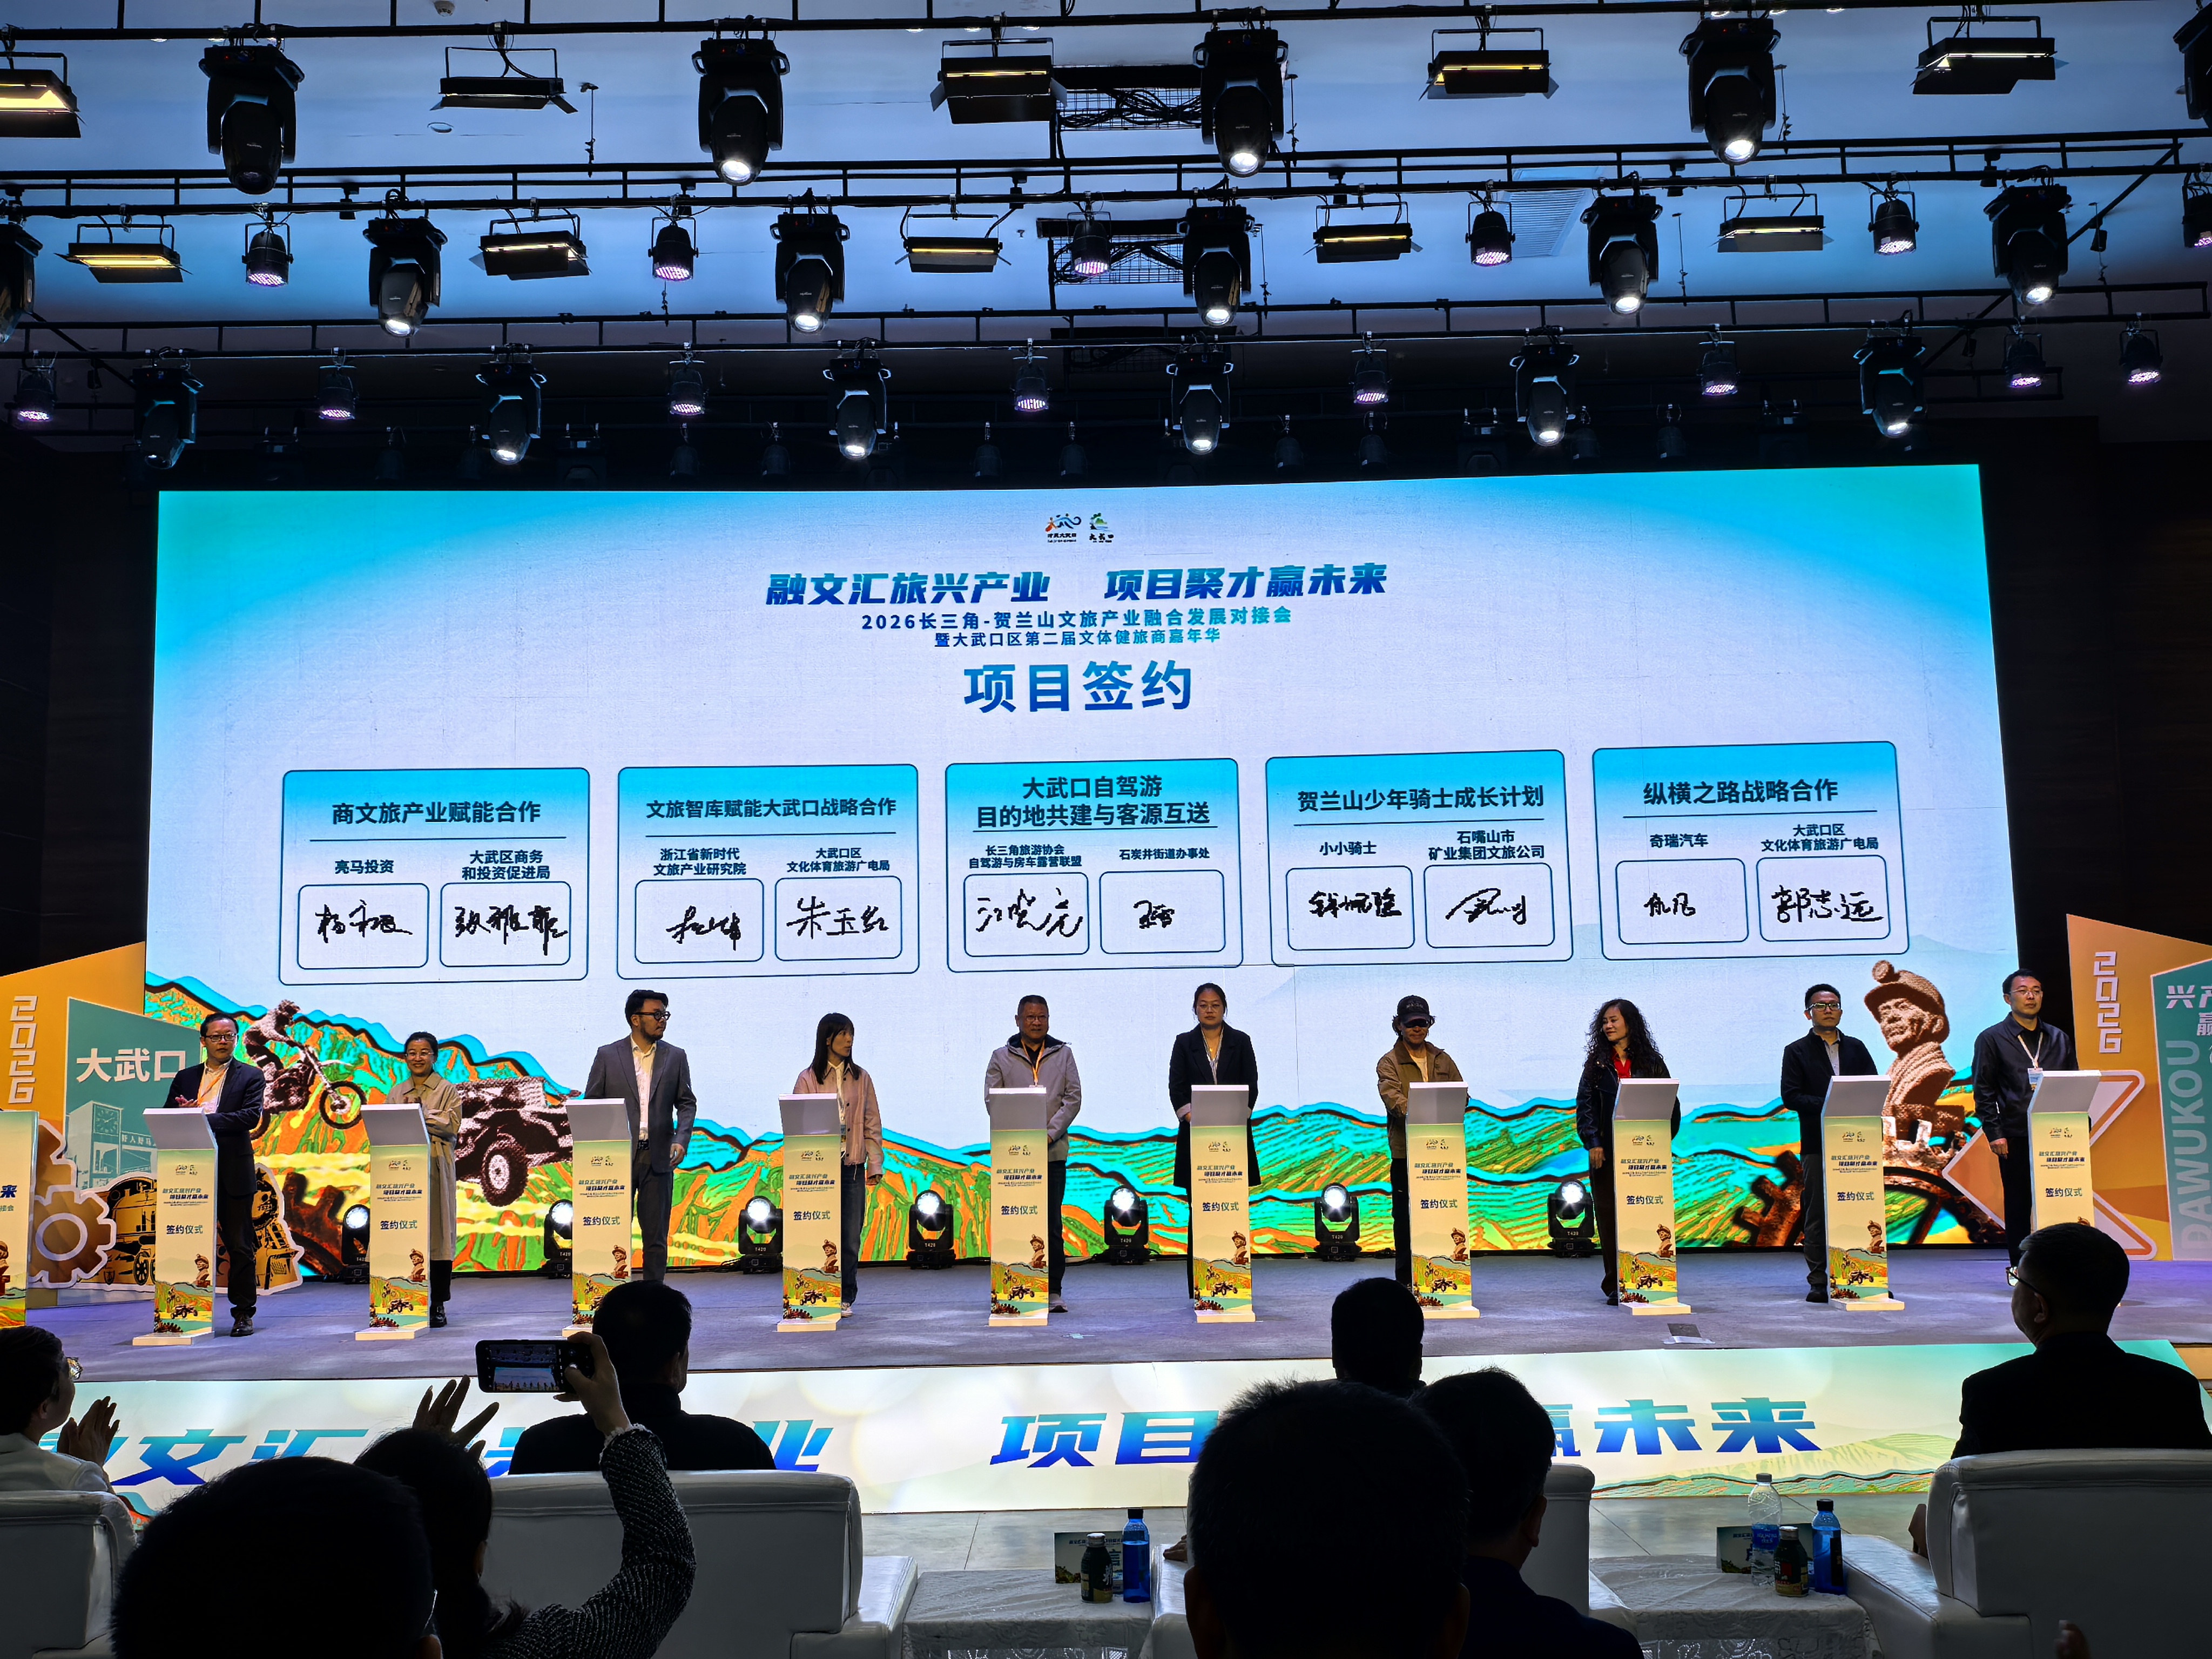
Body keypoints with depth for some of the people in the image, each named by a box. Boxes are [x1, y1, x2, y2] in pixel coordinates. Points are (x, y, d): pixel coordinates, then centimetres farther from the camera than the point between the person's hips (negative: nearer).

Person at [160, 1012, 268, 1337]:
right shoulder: (185, 1078, 16)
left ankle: (243, 1313, 7)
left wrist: (203, 1118, -18)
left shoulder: (251, 1076, 4)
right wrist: (184, 1113, -13)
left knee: (240, 1245, 0)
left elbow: (251, 1117, -11)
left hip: (234, 1172, -3)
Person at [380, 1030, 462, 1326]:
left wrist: (420, 1113, -10)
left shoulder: (447, 1091, 6)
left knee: (436, 1232, -3)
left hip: (435, 1168, -3)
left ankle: (437, 1304, 2)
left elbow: (452, 1126, -6)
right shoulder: (396, 1093, 18)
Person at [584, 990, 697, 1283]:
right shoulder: (607, 1056, 3)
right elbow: (591, 1104, 4)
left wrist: (682, 1139, -7)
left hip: (658, 1157, 2)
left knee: (656, 1235, 5)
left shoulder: (676, 1057, 8)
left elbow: (687, 1103, 9)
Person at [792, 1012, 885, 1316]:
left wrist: (875, 1165, 4)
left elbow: (872, 1125, 11)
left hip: (853, 1168, 2)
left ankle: (845, 1299, 10)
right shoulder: (808, 1079, 3)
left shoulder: (861, 1079, 11)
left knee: (851, 1237, 2)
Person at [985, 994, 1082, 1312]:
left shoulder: (1063, 1054, 12)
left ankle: (1053, 1291, 4)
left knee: (1052, 1224, 0)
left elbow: (1073, 1097, 5)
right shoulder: (1002, 1058, 9)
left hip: (1053, 1151, 1)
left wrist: (1050, 1133, -8)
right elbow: (993, 1100, 1)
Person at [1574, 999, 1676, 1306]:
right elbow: (1585, 1105, 4)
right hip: (1608, 1152, 1)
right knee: (1609, 1217, 1)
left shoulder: (1651, 1061, 7)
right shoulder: (1596, 1062, 9)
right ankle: (1616, 1286, 8)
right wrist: (1593, 1142, -8)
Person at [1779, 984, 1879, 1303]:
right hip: (1817, 1142, -2)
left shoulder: (1856, 1048, 17)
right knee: (1817, 1213, -1)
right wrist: (1828, 1106, -16)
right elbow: (1790, 1096, -3)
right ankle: (1818, 1282, 3)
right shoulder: (1797, 1052, 7)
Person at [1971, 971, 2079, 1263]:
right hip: (2016, 1137, -3)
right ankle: (2020, 1267, 9)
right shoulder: (1992, 1039, 5)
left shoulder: (2060, 1039, 16)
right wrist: (1994, 1133, -8)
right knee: (2019, 1203, 2)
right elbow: (1984, 1091, 1)